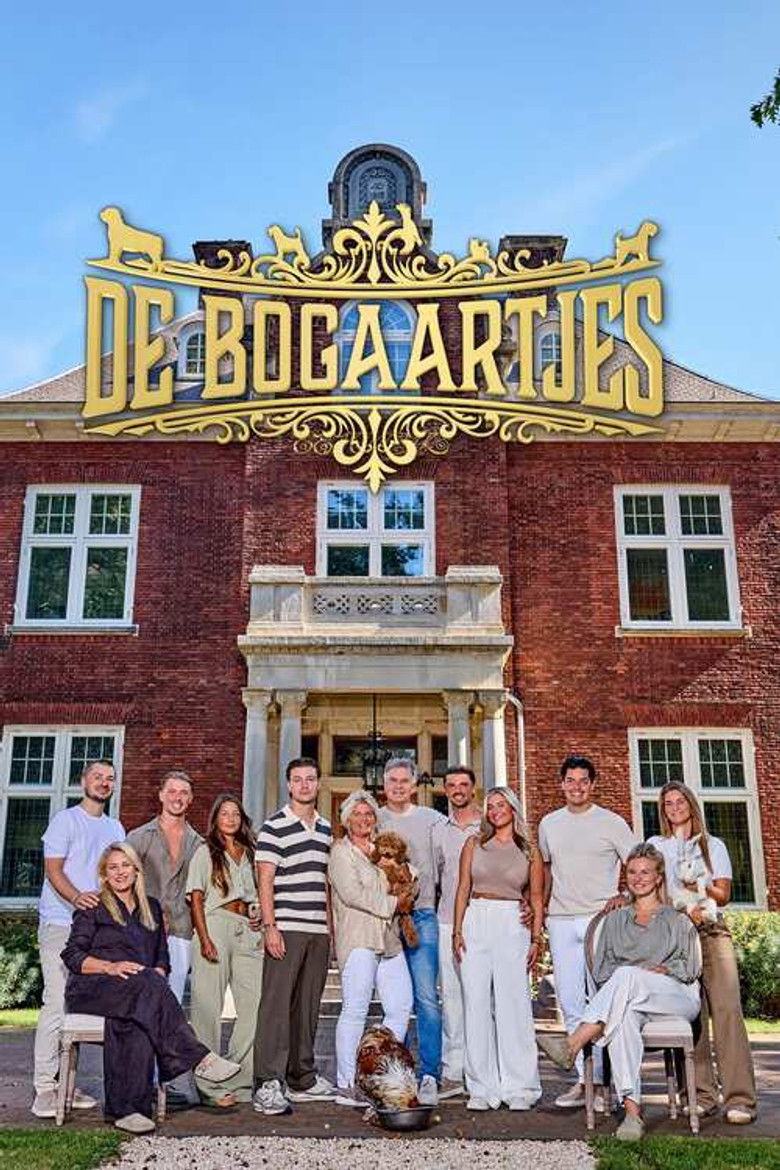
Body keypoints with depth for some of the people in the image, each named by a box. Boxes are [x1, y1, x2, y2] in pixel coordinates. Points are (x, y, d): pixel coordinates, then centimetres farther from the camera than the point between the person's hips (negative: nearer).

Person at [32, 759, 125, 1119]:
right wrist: (77, 897, -26)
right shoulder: (66, 820, -1)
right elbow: (53, 869, -8)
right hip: (60, 923, -6)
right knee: (57, 1002, -10)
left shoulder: (115, 828, 17)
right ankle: (45, 1086, -5)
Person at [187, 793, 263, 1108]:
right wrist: (204, 938, -12)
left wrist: (261, 918, 6)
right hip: (216, 924, -5)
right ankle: (210, 1087, 4)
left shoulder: (249, 853, 19)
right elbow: (196, 899, -1)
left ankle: (239, 1082, 10)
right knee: (208, 1007, -3)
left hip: (247, 930, 5)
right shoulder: (206, 851, 6)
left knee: (256, 1004, -1)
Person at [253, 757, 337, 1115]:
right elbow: (265, 882, -8)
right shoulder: (274, 828, -4)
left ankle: (302, 1078, 24)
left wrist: (331, 925, 16)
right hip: (286, 928, -6)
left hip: (319, 930, 6)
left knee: (308, 1006, 13)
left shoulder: (326, 829, 15)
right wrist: (270, 927, -14)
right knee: (276, 1004, -7)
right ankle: (269, 1084, -4)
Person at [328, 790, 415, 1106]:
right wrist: (393, 903, -8)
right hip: (358, 939, -7)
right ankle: (346, 1085, 2)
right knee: (355, 1011, -6)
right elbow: (352, 893, -12)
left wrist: (406, 895, 4)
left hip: (389, 938, 7)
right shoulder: (341, 852, 0)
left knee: (401, 1006, 4)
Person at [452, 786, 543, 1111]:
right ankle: (482, 1087, 10)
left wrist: (536, 939, 1)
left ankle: (519, 1087, 8)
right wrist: (457, 931, 0)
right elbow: (463, 889, 8)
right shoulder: (474, 844, 10)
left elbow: (537, 898, 9)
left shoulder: (529, 851, 8)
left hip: (513, 927, -1)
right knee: (477, 1004, 1)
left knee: (513, 1004, -3)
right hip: (476, 924, 1)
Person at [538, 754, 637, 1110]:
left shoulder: (611, 823, 0)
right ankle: (583, 1079, 14)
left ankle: (604, 1080, 4)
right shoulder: (548, 824, 11)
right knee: (569, 1002, 6)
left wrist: (624, 897, -11)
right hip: (561, 921, 4)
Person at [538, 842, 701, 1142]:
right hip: (629, 998, 2)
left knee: (628, 975, -35)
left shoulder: (677, 920, 20)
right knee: (625, 1017, -38)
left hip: (678, 999, -1)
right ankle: (631, 1111, -46)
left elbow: (691, 967, 10)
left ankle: (572, 1044, -46)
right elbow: (601, 969, 15)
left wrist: (663, 971, -8)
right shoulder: (615, 920, 25)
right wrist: (614, 982, -7)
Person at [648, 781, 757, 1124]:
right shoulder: (656, 846, 15)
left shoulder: (714, 846, 15)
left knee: (726, 1008, -14)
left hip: (713, 932, 0)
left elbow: (723, 895, 8)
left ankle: (739, 1098, -14)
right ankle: (701, 1094, -1)